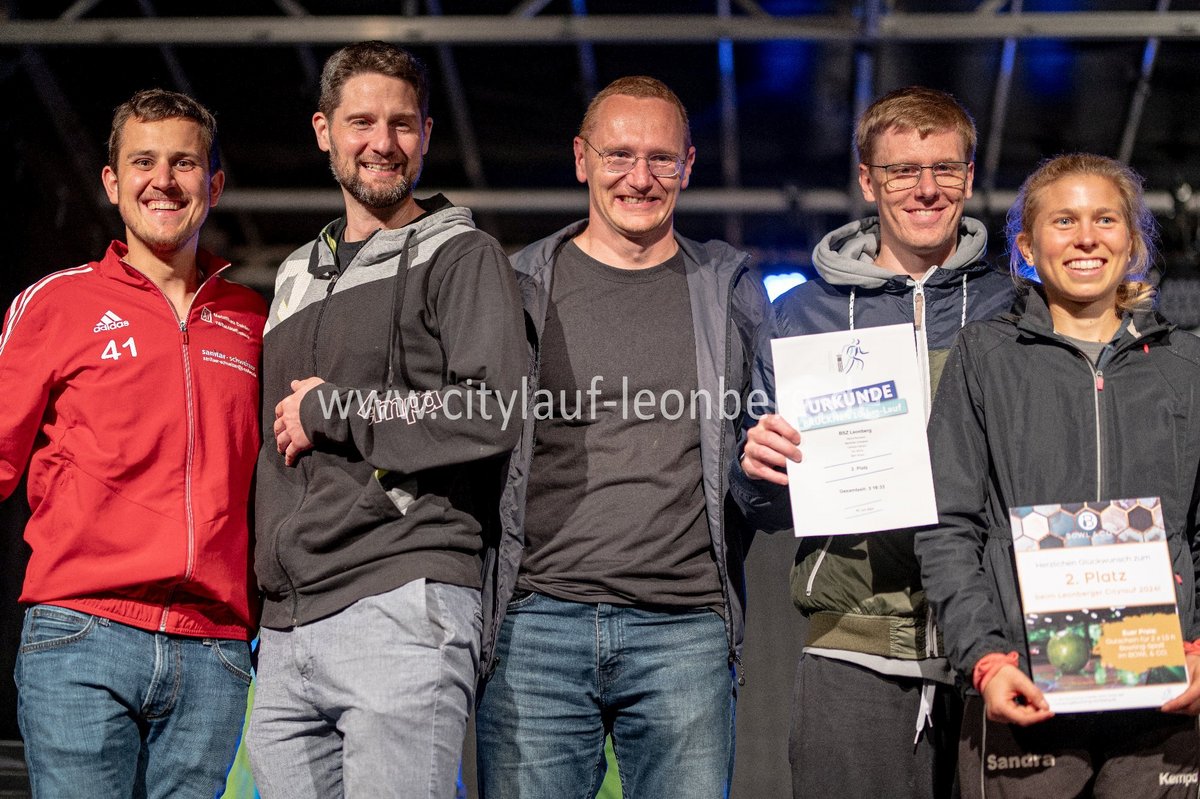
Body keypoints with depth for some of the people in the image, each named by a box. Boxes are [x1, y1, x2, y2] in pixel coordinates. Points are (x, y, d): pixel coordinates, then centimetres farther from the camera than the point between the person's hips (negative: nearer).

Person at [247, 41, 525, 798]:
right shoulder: (296, 276, 23)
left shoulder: (460, 256, 1)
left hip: (404, 601, -7)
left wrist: (331, 409, -7)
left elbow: (496, 415, -14)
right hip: (289, 623, 7)